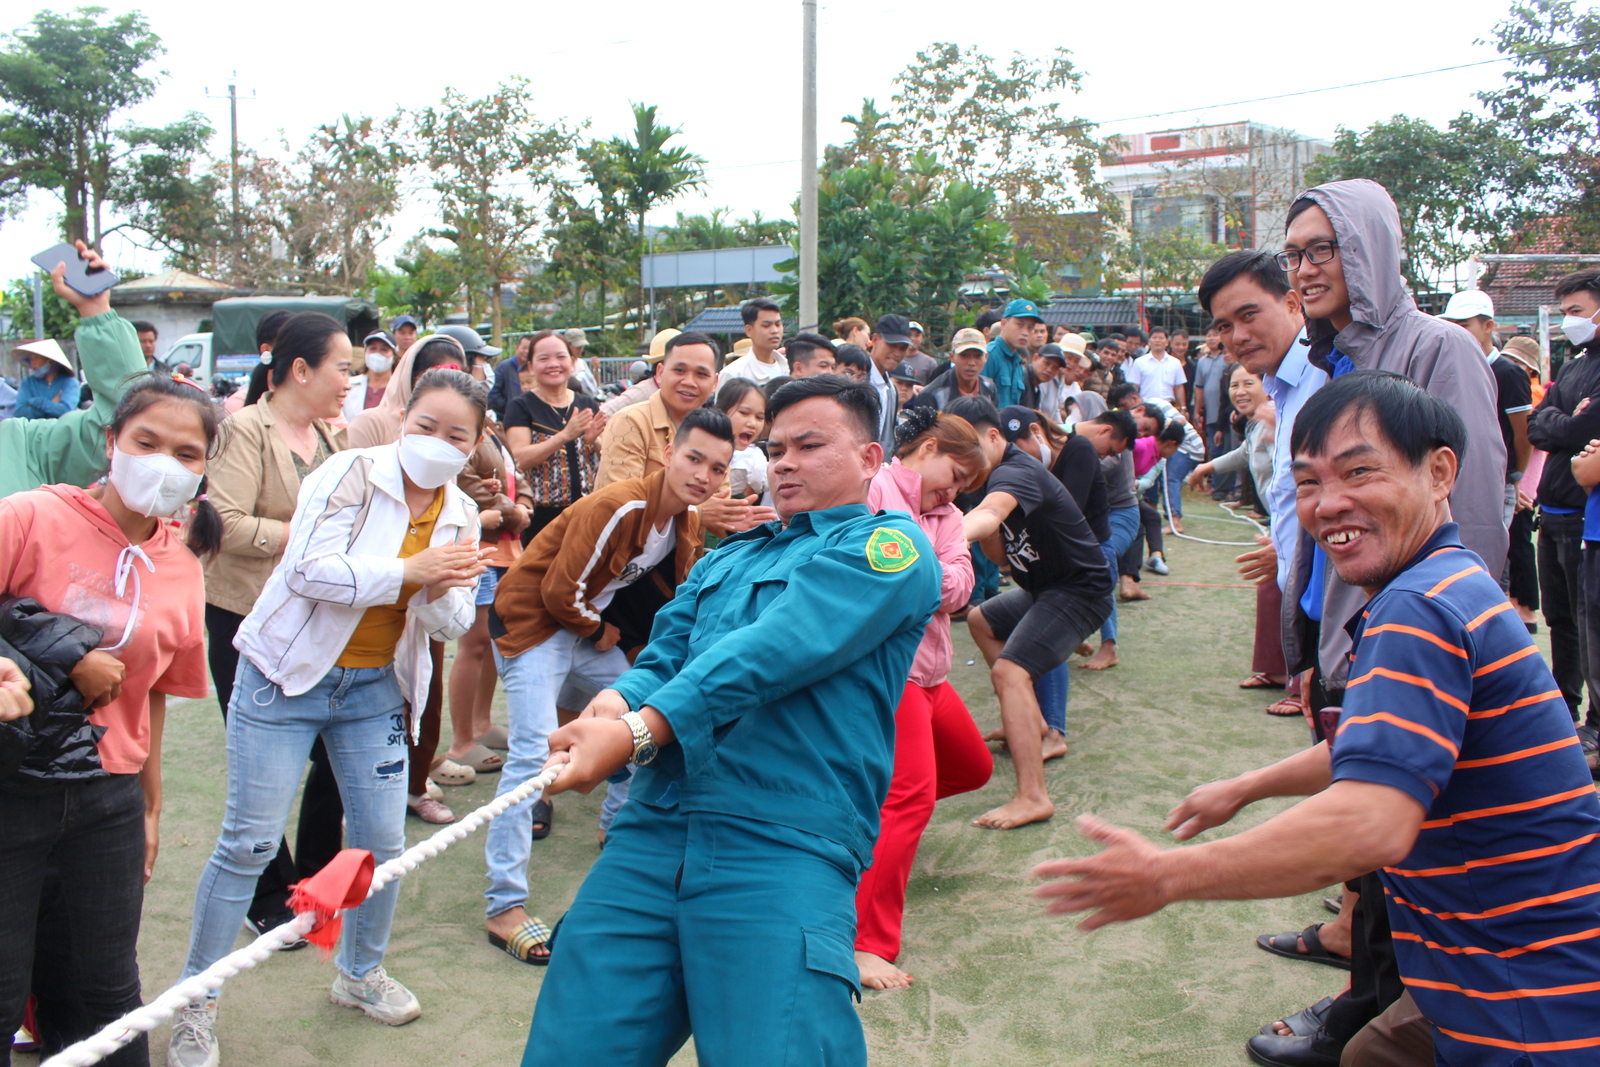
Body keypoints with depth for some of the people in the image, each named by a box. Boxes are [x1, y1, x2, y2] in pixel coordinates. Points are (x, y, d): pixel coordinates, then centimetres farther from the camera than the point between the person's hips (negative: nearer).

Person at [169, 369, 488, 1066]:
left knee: (383, 842, 7)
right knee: (249, 841, -1)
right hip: (289, 675, -4)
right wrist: (411, 570, -27)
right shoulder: (352, 473, -13)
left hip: (377, 690, 5)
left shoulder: (461, 516, 3)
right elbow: (309, 568, -24)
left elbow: (453, 626, 2)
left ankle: (360, 973, 31)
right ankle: (196, 997, 17)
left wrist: (442, 592, -20)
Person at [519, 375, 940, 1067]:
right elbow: (664, 656, 15)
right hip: (653, 828, 6)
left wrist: (639, 731, -21)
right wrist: (615, 701, -9)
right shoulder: (726, 560, 27)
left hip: (782, 848, -5)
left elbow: (773, 651, -12)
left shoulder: (888, 545, 3)